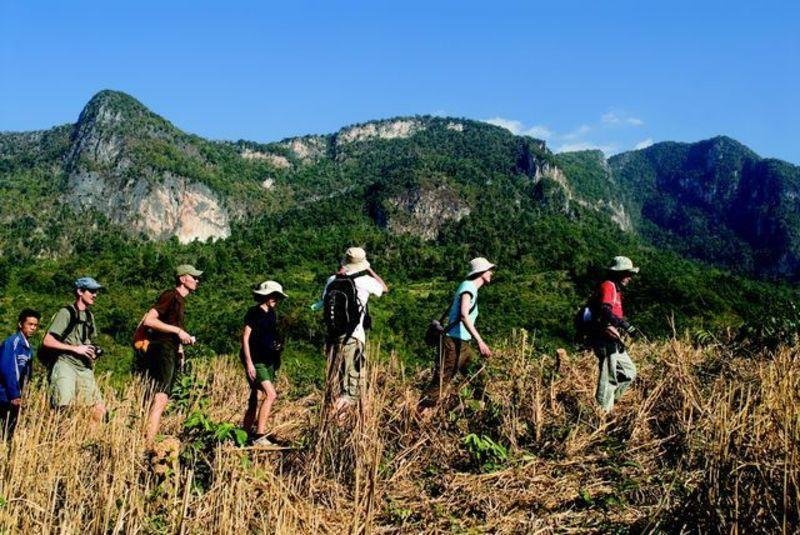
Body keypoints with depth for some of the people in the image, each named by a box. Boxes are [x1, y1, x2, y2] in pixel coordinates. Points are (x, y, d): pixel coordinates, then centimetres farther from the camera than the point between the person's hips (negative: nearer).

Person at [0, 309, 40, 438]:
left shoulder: (28, 346, 11)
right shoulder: (12, 342, -14)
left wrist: (19, 394, 9)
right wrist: (15, 395, -19)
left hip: (15, 397, 8)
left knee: (11, 432, 10)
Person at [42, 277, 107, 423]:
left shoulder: (90, 315, 19)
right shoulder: (66, 313, -4)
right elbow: (47, 341, -10)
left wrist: (94, 351, 8)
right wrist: (75, 348, -13)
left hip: (85, 368, 7)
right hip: (66, 366, -7)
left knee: (99, 409, 3)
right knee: (63, 408, -19)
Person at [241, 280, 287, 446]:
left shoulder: (271, 314, 15)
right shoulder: (254, 313, -8)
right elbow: (245, 337, -12)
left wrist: (277, 346, 9)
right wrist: (249, 362, -18)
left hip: (268, 361, 8)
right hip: (255, 362, -8)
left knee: (257, 399, 9)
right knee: (271, 394, -19)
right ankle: (259, 436, -18)